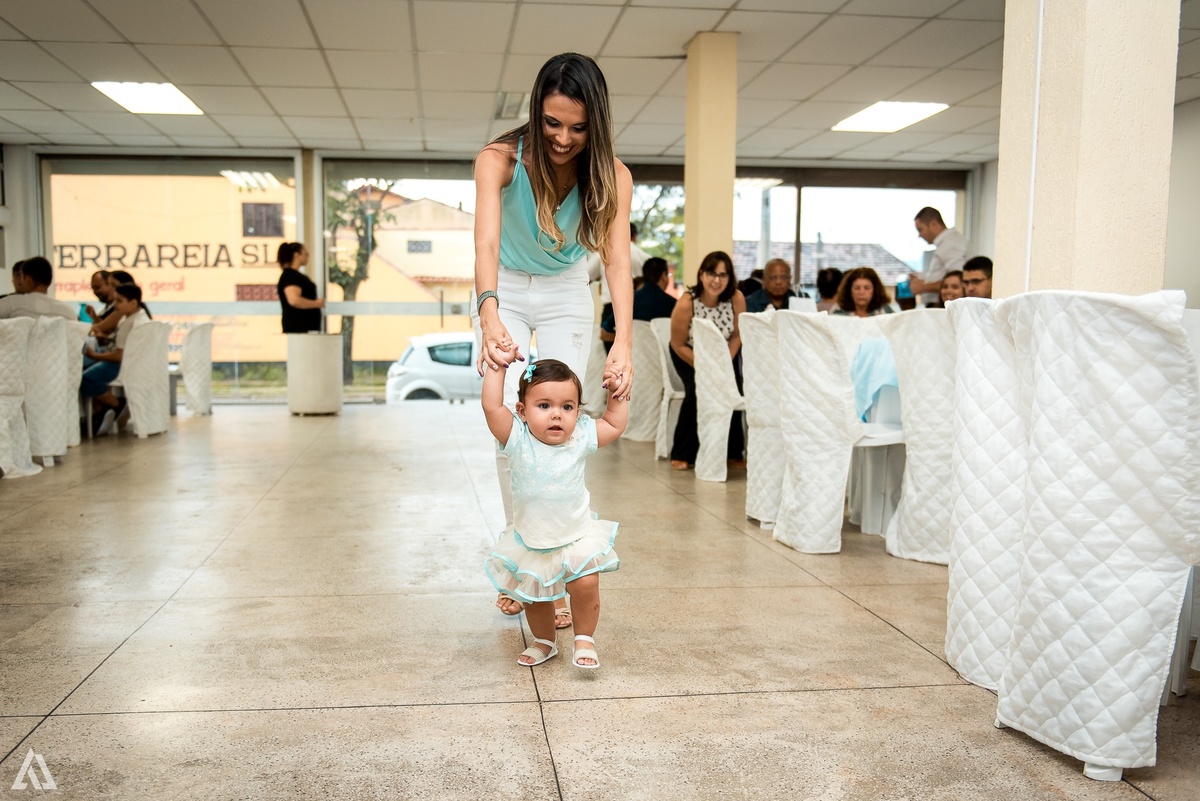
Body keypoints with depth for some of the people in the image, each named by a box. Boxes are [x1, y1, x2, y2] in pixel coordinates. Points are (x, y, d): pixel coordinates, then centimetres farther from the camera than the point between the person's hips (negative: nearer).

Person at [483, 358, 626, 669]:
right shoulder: (518, 439, -18)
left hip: (577, 536, 0)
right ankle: (544, 641, 42)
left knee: (585, 585, -14)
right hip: (530, 541, 0)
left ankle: (585, 639, 11)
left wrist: (617, 392, -4)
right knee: (534, 596, 15)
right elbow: (491, 405, -28)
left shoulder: (581, 438, -11)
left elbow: (615, 424, 4)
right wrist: (497, 366, -24)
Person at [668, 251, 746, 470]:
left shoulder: (736, 299, -22)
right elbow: (678, 344, -17)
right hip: (688, 354, -2)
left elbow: (737, 335, -7)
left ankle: (733, 453, 0)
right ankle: (682, 455, -8)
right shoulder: (687, 303, -27)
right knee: (698, 390, -24)